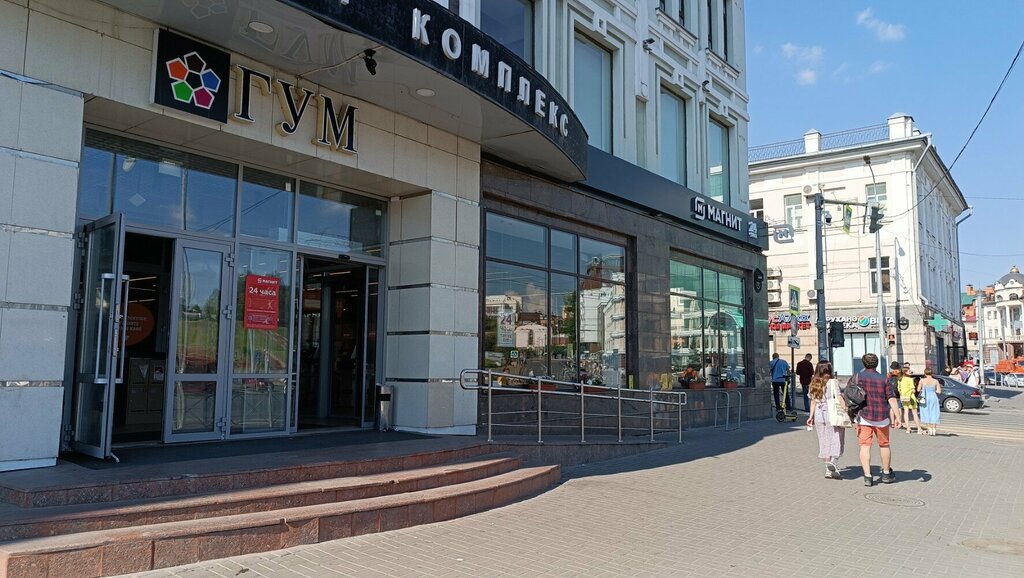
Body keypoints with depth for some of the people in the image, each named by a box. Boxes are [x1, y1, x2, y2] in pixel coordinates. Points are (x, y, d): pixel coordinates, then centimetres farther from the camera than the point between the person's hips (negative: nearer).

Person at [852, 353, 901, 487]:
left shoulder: (859, 377, -2)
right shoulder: (883, 379, 1)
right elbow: (892, 399, -5)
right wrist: (897, 417, -6)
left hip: (864, 416, -2)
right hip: (881, 418, 2)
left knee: (865, 446, -2)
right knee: (884, 445, 18)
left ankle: (867, 476, -10)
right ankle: (886, 473, 32)